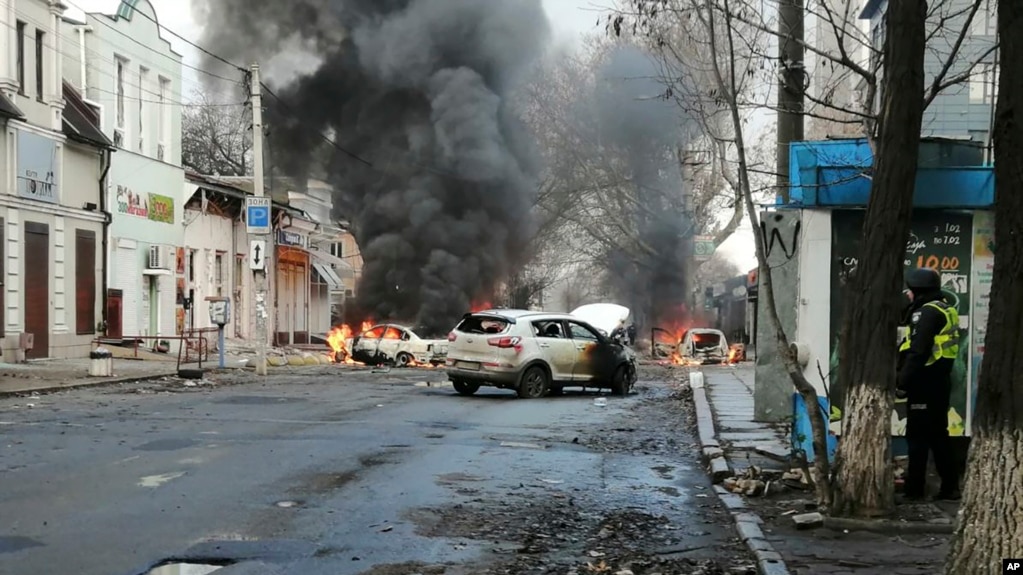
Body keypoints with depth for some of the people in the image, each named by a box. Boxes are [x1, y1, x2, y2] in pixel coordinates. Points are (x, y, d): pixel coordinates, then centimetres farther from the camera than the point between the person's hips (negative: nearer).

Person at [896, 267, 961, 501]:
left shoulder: (927, 312, -15)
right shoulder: (944, 310, 16)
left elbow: (917, 352, -22)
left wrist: (903, 382, -19)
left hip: (925, 382, -10)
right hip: (939, 380, 10)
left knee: (917, 436, -4)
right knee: (938, 434, 13)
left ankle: (914, 488, 0)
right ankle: (949, 486, 15)